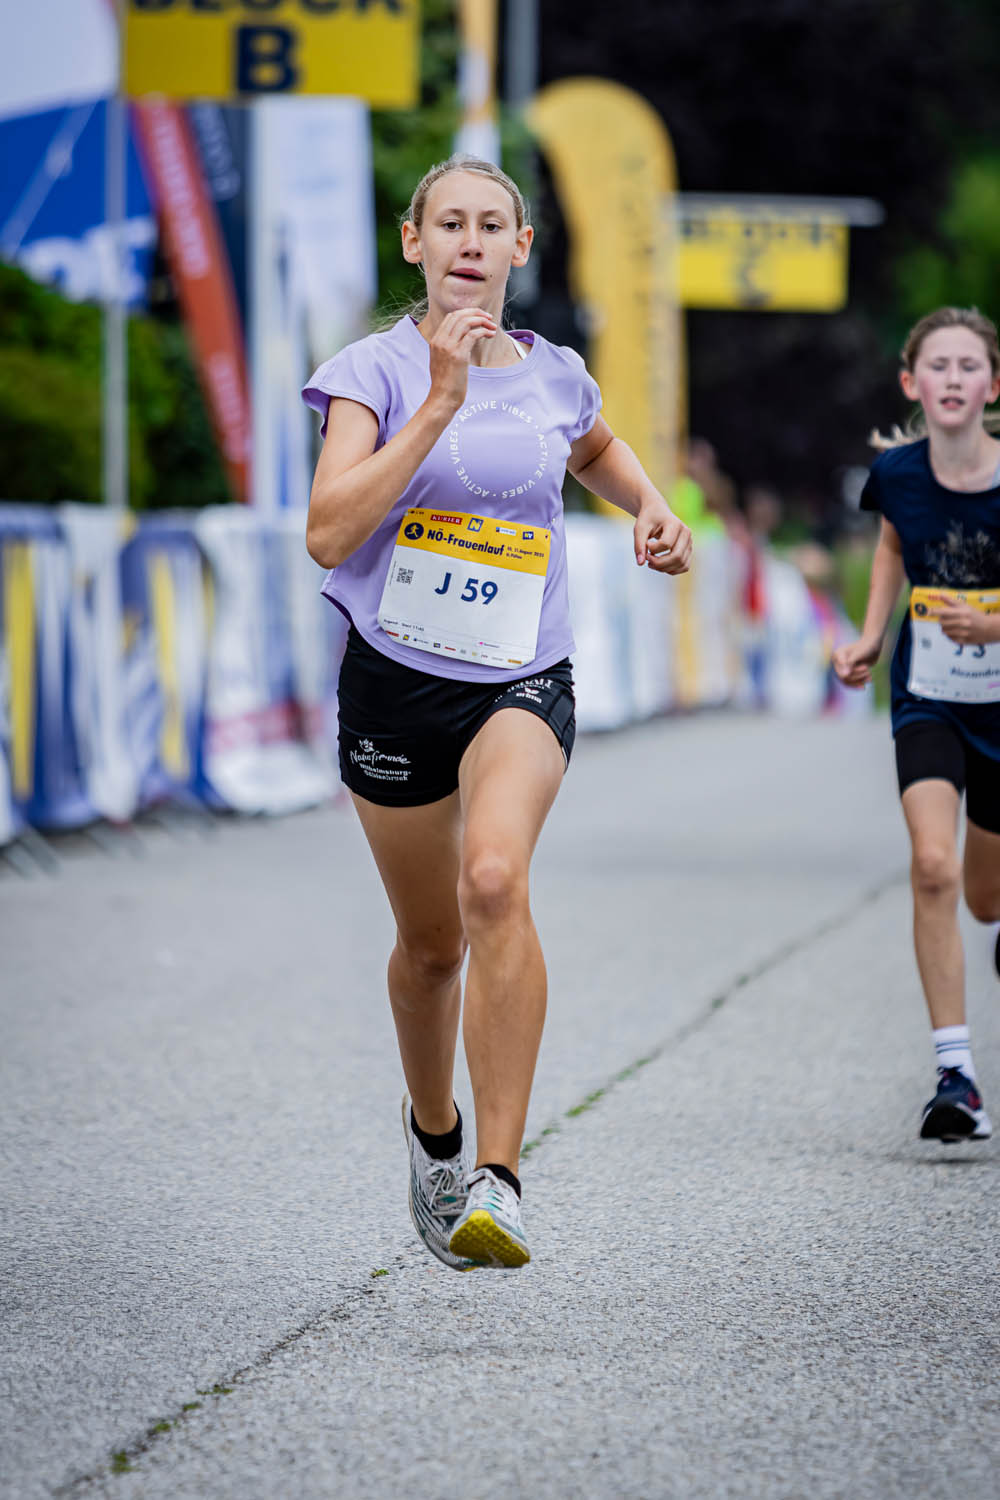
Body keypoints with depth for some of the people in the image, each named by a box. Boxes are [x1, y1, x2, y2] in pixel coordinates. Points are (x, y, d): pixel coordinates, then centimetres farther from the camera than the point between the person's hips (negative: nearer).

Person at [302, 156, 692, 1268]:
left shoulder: (555, 377, 4)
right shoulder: (375, 371, -7)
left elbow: (597, 448, 30)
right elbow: (330, 532, -23)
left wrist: (650, 508, 10)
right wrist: (441, 402, -25)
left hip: (521, 682, 0)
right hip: (395, 676, 0)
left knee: (496, 882, -28)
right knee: (430, 943, 13)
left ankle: (497, 1177, -30)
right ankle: (432, 1127, 44)